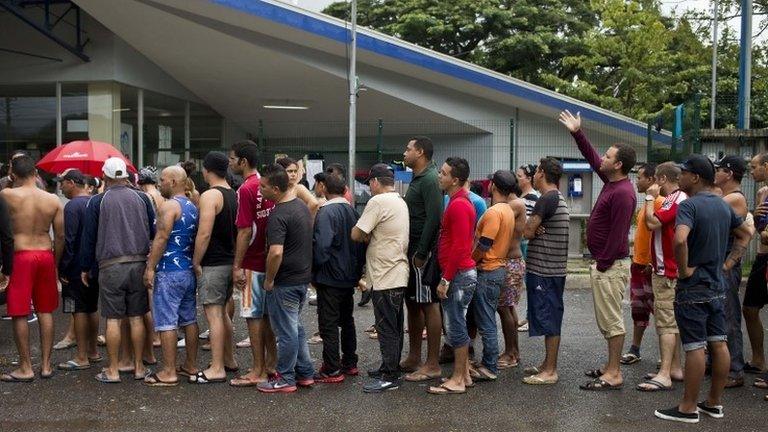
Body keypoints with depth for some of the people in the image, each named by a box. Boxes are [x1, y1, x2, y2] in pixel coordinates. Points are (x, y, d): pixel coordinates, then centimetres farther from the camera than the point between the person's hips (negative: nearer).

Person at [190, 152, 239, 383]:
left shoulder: (210, 196, -15)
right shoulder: (233, 195, 11)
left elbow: (204, 234, -21)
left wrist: (196, 262, -12)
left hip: (212, 264, -9)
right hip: (230, 262, 9)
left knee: (213, 314, -5)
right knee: (222, 312, 19)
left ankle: (216, 369, -2)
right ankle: (229, 360, 27)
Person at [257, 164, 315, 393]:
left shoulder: (278, 215, -22)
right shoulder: (302, 206, 7)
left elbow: (276, 253, -30)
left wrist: (269, 280, -18)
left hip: (285, 281, -9)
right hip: (304, 277, 9)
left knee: (286, 331, 3)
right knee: (296, 327, 20)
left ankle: (285, 379, 15)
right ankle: (305, 373, 27)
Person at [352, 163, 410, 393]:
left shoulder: (378, 202, -15)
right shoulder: (401, 202, 13)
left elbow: (356, 235, -15)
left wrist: (365, 236, 4)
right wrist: (369, 236, 4)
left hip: (384, 277, -9)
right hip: (398, 274, 9)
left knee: (386, 328, -2)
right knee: (394, 326, 17)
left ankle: (390, 377, 4)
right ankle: (390, 367, 28)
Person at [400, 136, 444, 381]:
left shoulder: (429, 180, -14)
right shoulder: (418, 179, 17)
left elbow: (434, 218, -23)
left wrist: (421, 253, -23)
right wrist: (411, 251, 15)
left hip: (423, 253, -10)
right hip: (412, 251, 10)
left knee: (428, 305, -4)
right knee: (412, 303, 15)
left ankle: (433, 365, 3)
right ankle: (414, 358, 25)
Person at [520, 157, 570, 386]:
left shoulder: (547, 199, -16)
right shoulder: (559, 199, 17)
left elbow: (527, 232, -16)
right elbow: (531, 231, 11)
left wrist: (533, 228, 5)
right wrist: (536, 229, -10)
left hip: (544, 270, -10)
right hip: (553, 269, 10)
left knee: (548, 320, -4)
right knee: (550, 320, 15)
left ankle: (550, 371, 1)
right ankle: (548, 364, 24)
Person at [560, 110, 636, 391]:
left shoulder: (623, 192, -20)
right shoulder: (611, 181, 9)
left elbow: (618, 233, -22)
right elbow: (592, 158, 23)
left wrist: (603, 265, -18)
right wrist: (577, 133, 20)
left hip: (611, 267, -10)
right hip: (604, 264, 10)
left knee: (611, 320, -5)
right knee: (606, 319, 15)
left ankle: (614, 375, 1)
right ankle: (611, 367, 24)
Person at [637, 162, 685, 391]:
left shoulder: (675, 200, -17)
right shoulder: (678, 198, 16)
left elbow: (652, 222, -24)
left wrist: (650, 198, -13)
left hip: (667, 272, -11)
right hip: (668, 270, 11)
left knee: (666, 322, -11)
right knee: (671, 321, 16)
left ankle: (664, 375, -11)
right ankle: (674, 368, 23)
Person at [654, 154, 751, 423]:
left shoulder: (689, 205, -17)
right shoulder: (724, 206, 10)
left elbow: (680, 239, -34)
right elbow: (745, 234, 22)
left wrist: (684, 269, -20)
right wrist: (728, 263, 15)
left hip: (692, 288, -8)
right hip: (717, 287, 8)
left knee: (694, 347, -3)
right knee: (718, 344, 11)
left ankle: (689, 408, 6)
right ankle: (714, 403, 22)